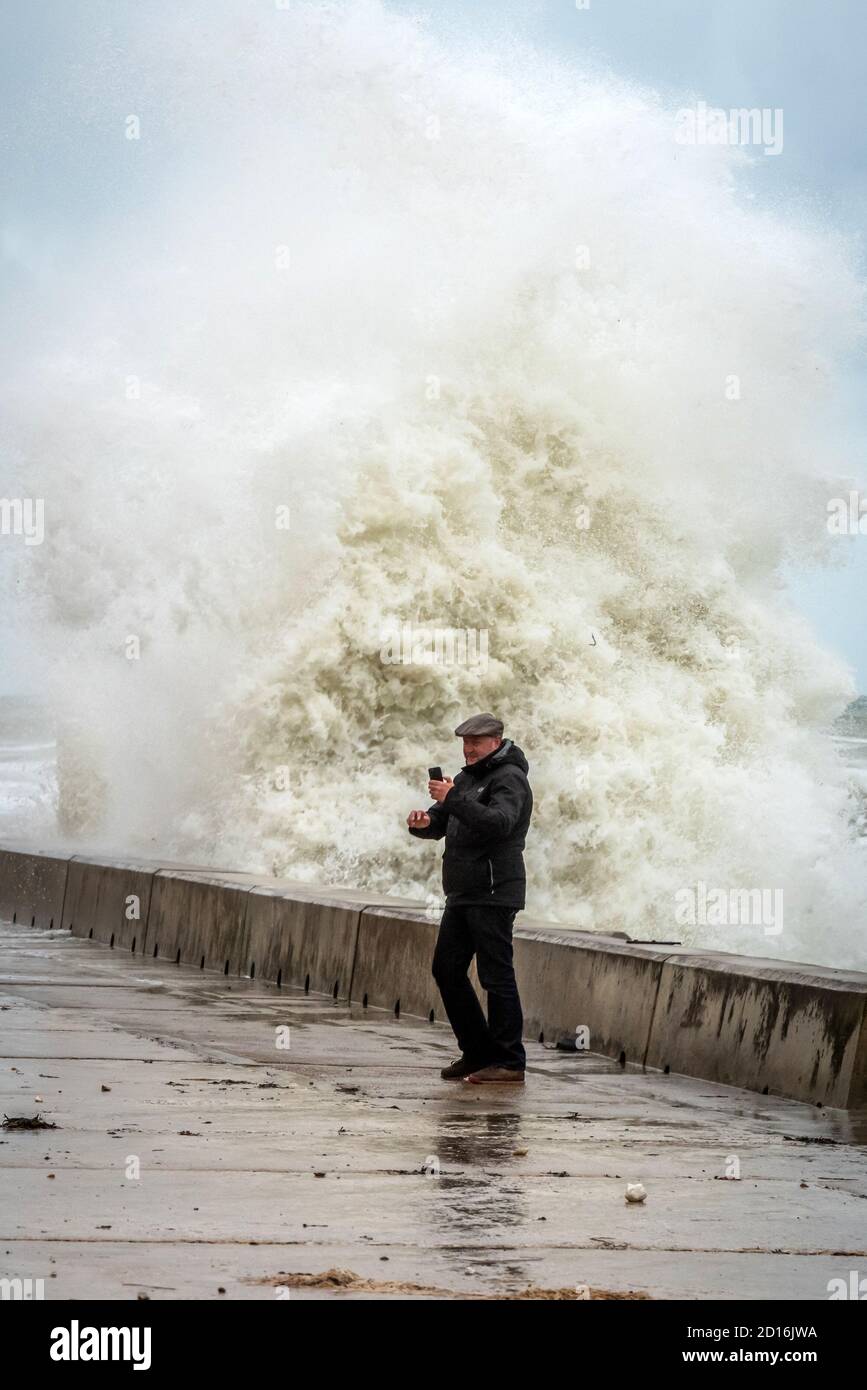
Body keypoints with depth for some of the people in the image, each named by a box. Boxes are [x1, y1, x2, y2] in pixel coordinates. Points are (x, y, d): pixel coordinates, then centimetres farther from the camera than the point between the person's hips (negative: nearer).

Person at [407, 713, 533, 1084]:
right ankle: (478, 1053, 17)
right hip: (462, 894, 10)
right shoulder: (468, 777, 21)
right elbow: (440, 824, 19)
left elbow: (499, 822, -26)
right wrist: (423, 822, -5)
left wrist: (454, 799, -30)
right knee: (447, 970, 10)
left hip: (494, 894, -10)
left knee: (497, 976, -9)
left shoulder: (509, 778, -8)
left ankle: (509, 1062, -7)